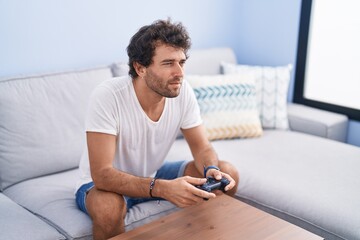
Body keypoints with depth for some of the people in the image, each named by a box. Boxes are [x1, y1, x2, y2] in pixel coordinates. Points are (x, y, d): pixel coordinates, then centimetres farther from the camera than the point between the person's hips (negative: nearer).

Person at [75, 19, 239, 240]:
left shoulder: (183, 91, -17)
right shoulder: (107, 96, -32)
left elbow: (202, 148, -8)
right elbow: (102, 174, -35)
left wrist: (212, 170, -32)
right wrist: (163, 188, -48)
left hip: (152, 174, 5)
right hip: (103, 182, -4)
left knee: (228, 175, -9)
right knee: (108, 207, -40)